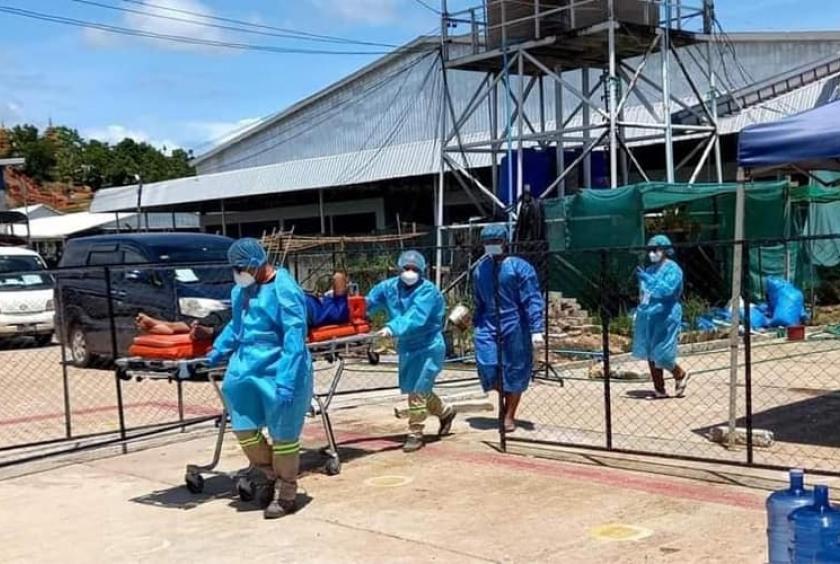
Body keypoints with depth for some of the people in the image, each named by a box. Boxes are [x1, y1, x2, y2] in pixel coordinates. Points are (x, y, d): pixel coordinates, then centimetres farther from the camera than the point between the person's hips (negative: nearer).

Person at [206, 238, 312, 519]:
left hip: (277, 372, -8)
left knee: (283, 435, 4)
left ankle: (287, 496, 20)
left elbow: (294, 338, -21)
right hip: (247, 368, 8)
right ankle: (271, 475, 36)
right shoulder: (241, 290, 9)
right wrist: (219, 350, 14)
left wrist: (287, 381, -26)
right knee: (244, 429, 12)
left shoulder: (284, 290, -17)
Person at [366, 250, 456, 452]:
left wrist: (393, 328, -48)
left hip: (428, 347, -7)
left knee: (417, 389, -10)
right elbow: (368, 303, -7)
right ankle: (445, 412, 42)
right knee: (415, 389, 18)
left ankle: (415, 434, 4)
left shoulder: (428, 291, -20)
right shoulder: (389, 287, -2)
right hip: (406, 347, 7)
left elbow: (415, 317, -34)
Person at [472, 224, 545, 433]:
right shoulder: (479, 269, 8)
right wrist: (477, 325, 15)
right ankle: (503, 400, 18)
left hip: (515, 327, -3)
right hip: (488, 326, 4)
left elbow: (533, 300, -11)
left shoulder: (519, 267, -8)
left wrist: (536, 329, -18)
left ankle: (509, 416, 20)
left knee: (514, 372, 4)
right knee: (487, 365, -10)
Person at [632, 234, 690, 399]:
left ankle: (680, 375, 21)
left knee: (661, 357, -7)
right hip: (646, 317, 8)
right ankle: (659, 390, 20)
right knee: (650, 355, 9)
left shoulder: (673, 269, -10)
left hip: (665, 318, -8)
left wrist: (647, 279, -31)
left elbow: (667, 289, -26)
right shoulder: (650, 269, 14)